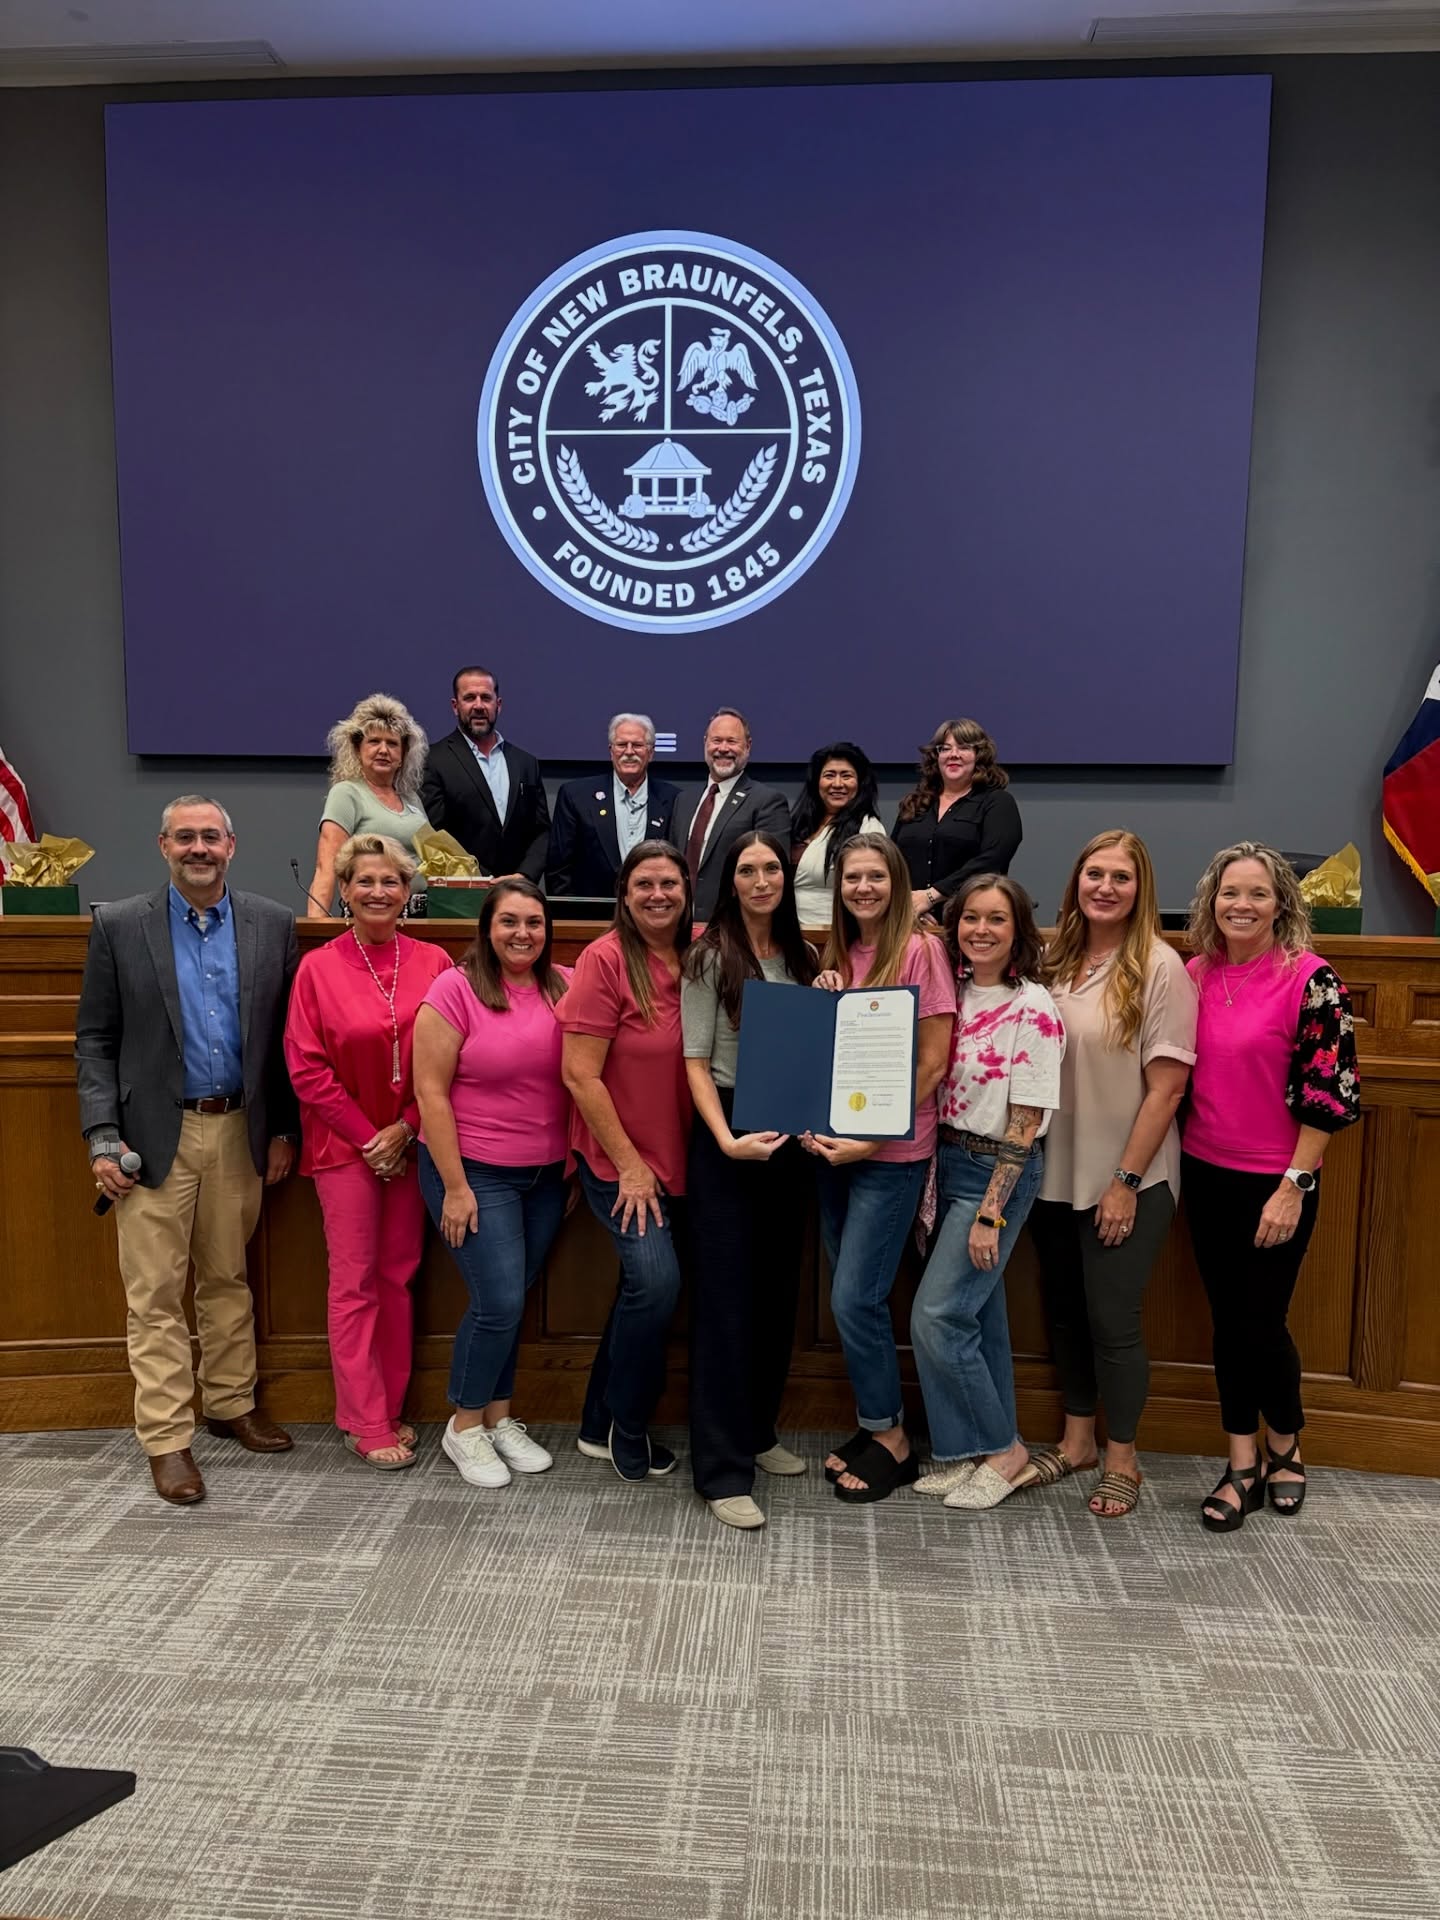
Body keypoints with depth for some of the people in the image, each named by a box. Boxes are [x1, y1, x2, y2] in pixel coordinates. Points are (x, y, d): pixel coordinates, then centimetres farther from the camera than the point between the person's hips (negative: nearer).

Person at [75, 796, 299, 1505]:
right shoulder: (118, 925, -2)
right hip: (154, 1134, -2)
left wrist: (283, 1129, 4)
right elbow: (94, 1040, -1)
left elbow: (285, 1036, 5)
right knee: (155, 1293, 3)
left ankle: (231, 1402, 32)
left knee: (229, 1279, 16)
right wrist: (102, 1137, -9)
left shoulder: (273, 924, 2)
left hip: (239, 1130, 2)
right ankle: (166, 1438, 14)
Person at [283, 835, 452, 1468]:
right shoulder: (318, 967, -5)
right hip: (345, 1143, -2)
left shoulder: (433, 963, 0)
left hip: (411, 1142, 3)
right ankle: (366, 1423, 12)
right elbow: (306, 1068, -7)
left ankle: (389, 1409, 22)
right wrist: (366, 1136, -9)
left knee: (398, 1275, 10)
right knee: (354, 1280, 2)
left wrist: (405, 1128, -8)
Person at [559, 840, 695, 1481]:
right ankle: (628, 1426, 9)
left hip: (677, 1158, 6)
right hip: (617, 1158, -6)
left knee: (644, 1286, 14)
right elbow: (580, 1074, -15)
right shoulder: (606, 959, -14)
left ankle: (600, 1425, 32)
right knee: (656, 1278, -16)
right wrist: (629, 1164, -14)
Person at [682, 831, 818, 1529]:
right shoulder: (711, 956, -5)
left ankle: (756, 1432, 30)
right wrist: (727, 1139, -21)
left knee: (778, 1290, 13)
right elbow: (696, 1061, -10)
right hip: (729, 1137, -6)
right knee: (726, 1296, -3)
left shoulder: (801, 956, 10)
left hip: (792, 1135, 6)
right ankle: (723, 1470, 3)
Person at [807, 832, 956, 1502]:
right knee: (856, 1298, 11)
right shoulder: (836, 955, 11)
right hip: (834, 1145, 6)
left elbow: (933, 1063, -12)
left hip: (892, 1153, -6)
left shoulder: (920, 949, -8)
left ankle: (891, 1439, 14)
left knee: (854, 1300, -5)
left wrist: (872, 1139, -15)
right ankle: (875, 1424, 26)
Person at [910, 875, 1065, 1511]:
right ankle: (973, 1452, 27)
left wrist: (991, 1212, -16)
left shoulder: (1032, 1010, -14)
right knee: (977, 1313, 14)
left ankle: (1001, 1452, 12)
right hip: (946, 1163, 6)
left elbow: (1025, 1124, -15)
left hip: (997, 1171, -6)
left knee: (937, 1316, -7)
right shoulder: (954, 993, 5)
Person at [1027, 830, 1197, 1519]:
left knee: (1112, 1319, 2)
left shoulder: (1159, 967, -12)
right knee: (1063, 1310, 15)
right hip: (1056, 1172, 5)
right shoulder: (1054, 961, 2)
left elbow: (1167, 1086, -12)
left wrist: (1126, 1182, -13)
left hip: (1127, 1180, -5)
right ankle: (1076, 1439, 34)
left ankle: (1121, 1459, 23)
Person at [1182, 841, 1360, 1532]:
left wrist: (1293, 1186, -15)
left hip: (1276, 1183, -4)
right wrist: (1170, 1163, 9)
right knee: (1227, 1319, 12)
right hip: (1206, 1175, 5)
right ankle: (1243, 1466, 26)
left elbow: (1332, 1093, -14)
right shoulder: (1196, 973, 2)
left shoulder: (1310, 978, -13)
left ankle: (1285, 1447, 33)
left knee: (1262, 1324, 5)